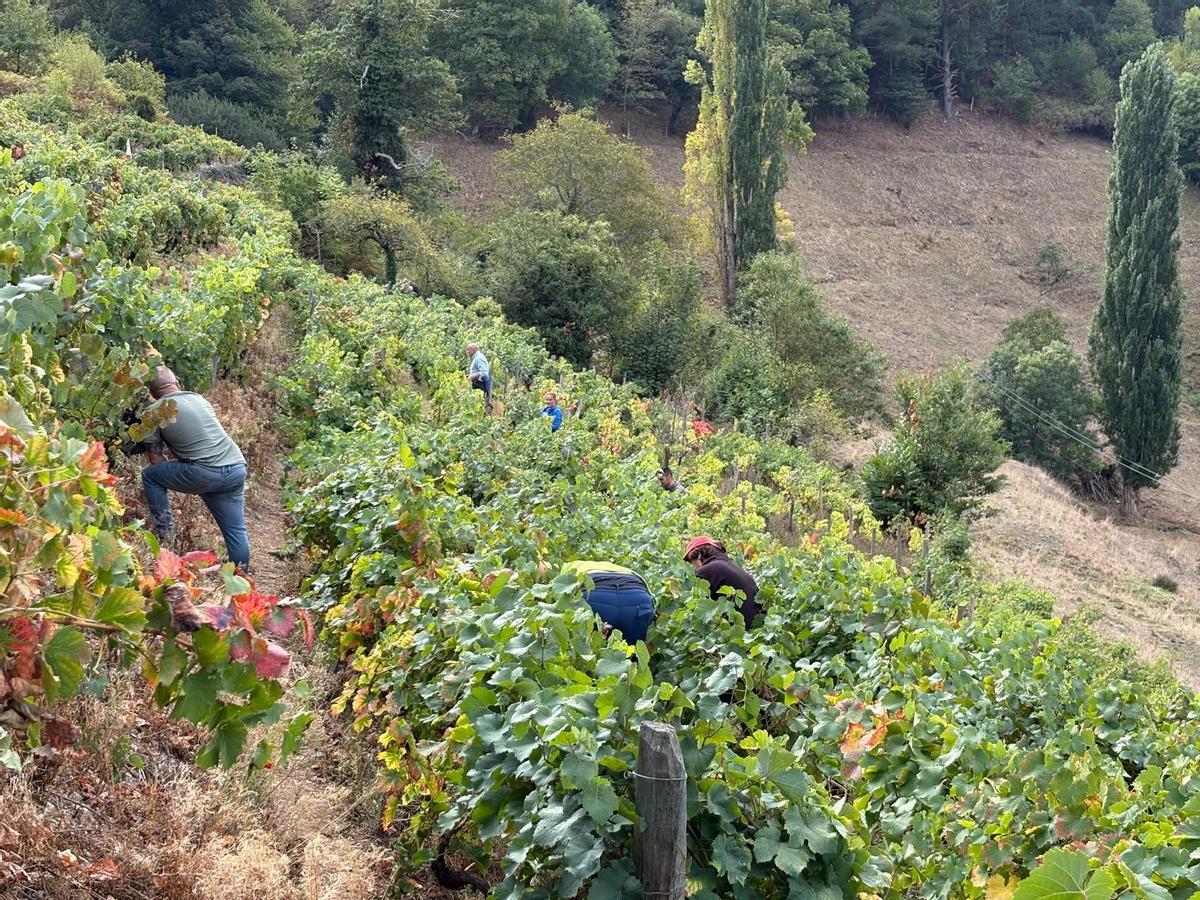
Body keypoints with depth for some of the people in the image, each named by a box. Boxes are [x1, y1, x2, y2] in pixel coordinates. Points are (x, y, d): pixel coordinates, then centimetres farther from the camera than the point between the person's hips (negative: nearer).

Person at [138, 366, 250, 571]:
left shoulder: (153, 412, 4)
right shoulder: (199, 398, 20)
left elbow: (155, 458, 6)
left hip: (204, 473, -5)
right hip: (237, 468, 5)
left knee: (150, 476, 15)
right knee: (236, 530, 13)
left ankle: (165, 537, 16)